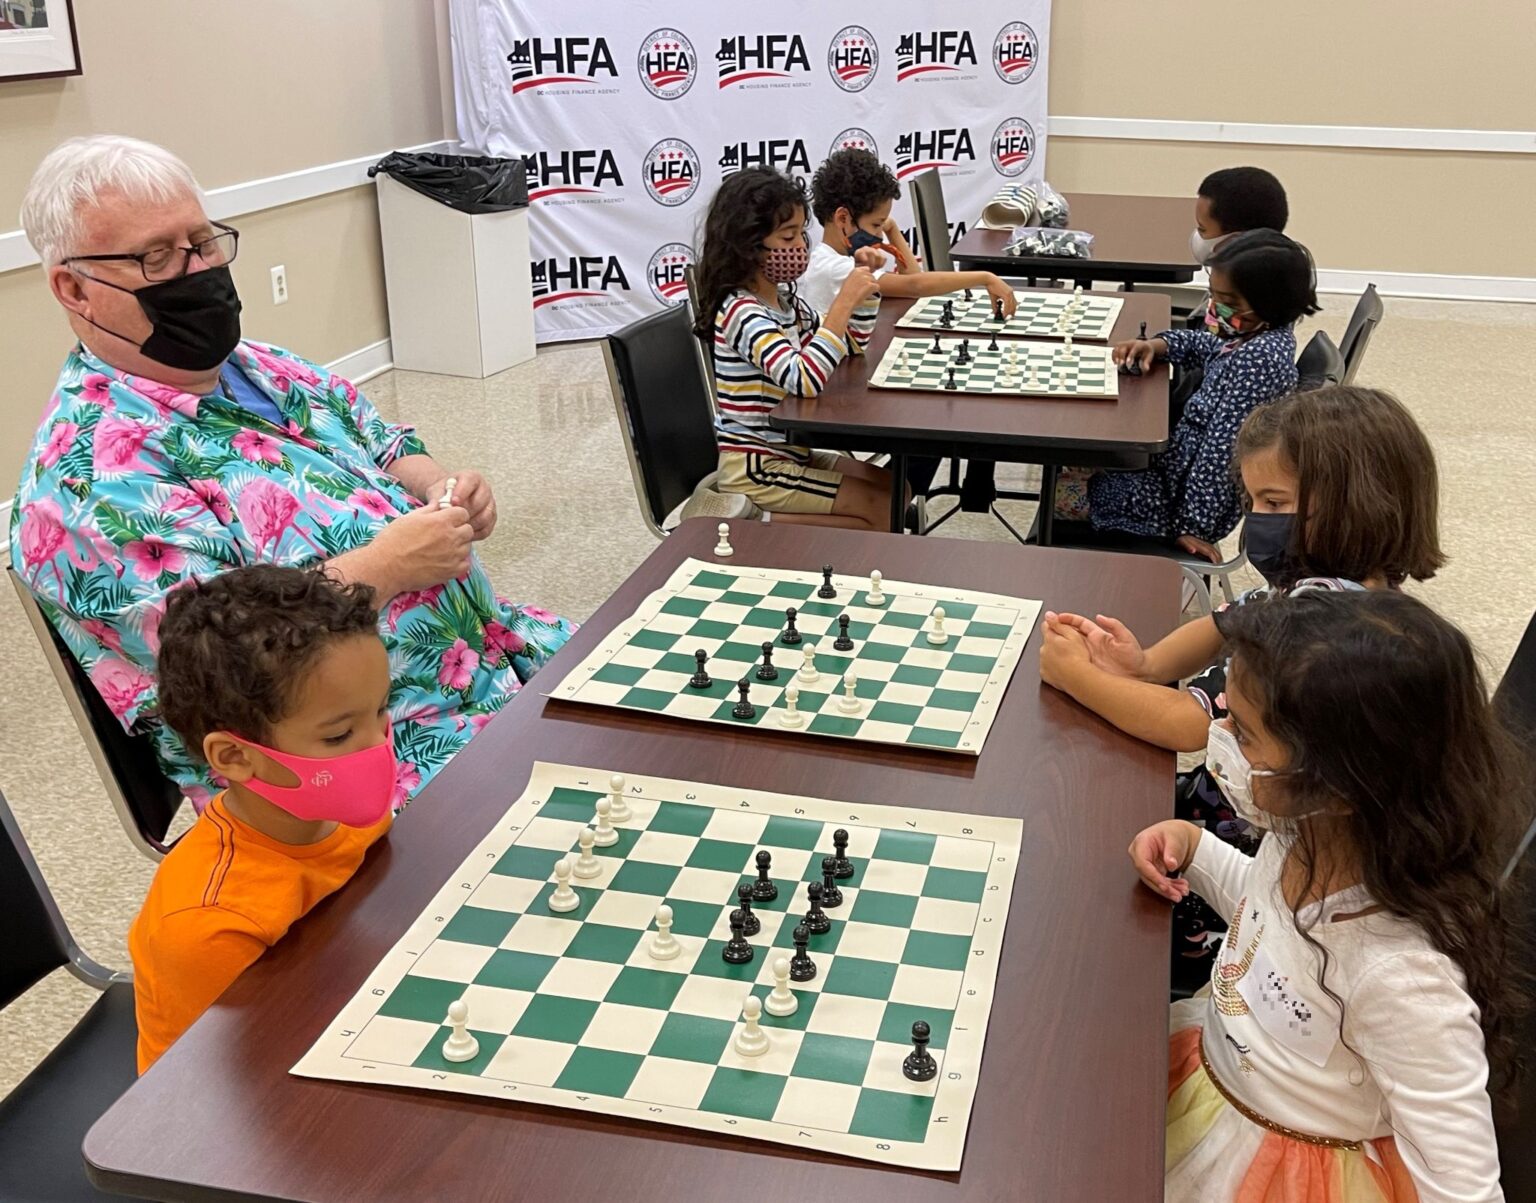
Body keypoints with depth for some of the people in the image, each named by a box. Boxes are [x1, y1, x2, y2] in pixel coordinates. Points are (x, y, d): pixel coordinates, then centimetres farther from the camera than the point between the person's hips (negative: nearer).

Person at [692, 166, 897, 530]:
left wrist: (863, 285, 4)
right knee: (886, 513, -9)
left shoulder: (785, 298, 6)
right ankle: (754, 520, -9)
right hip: (754, 467, -9)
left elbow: (849, 347, 20)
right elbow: (804, 380, -35)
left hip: (787, 453, 9)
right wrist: (844, 302, -32)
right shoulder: (742, 312, -21)